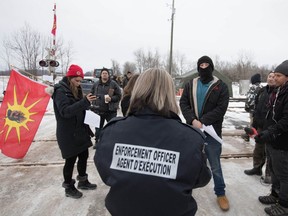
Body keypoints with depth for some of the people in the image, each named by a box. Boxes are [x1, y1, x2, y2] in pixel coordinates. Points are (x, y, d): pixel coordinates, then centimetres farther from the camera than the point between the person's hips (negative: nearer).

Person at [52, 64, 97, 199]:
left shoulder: (75, 90, 11)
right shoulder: (60, 91, -15)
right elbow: (65, 111, -28)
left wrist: (87, 105, -1)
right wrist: (85, 102, -35)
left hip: (79, 131, 8)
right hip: (68, 134, -8)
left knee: (84, 155, 15)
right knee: (71, 160, 5)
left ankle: (83, 181, 36)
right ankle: (69, 187, 26)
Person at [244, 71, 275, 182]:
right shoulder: (262, 91, 10)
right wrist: (254, 123, 15)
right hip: (260, 126, 7)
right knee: (258, 148, 18)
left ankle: (269, 174, 19)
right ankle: (257, 168, 35)